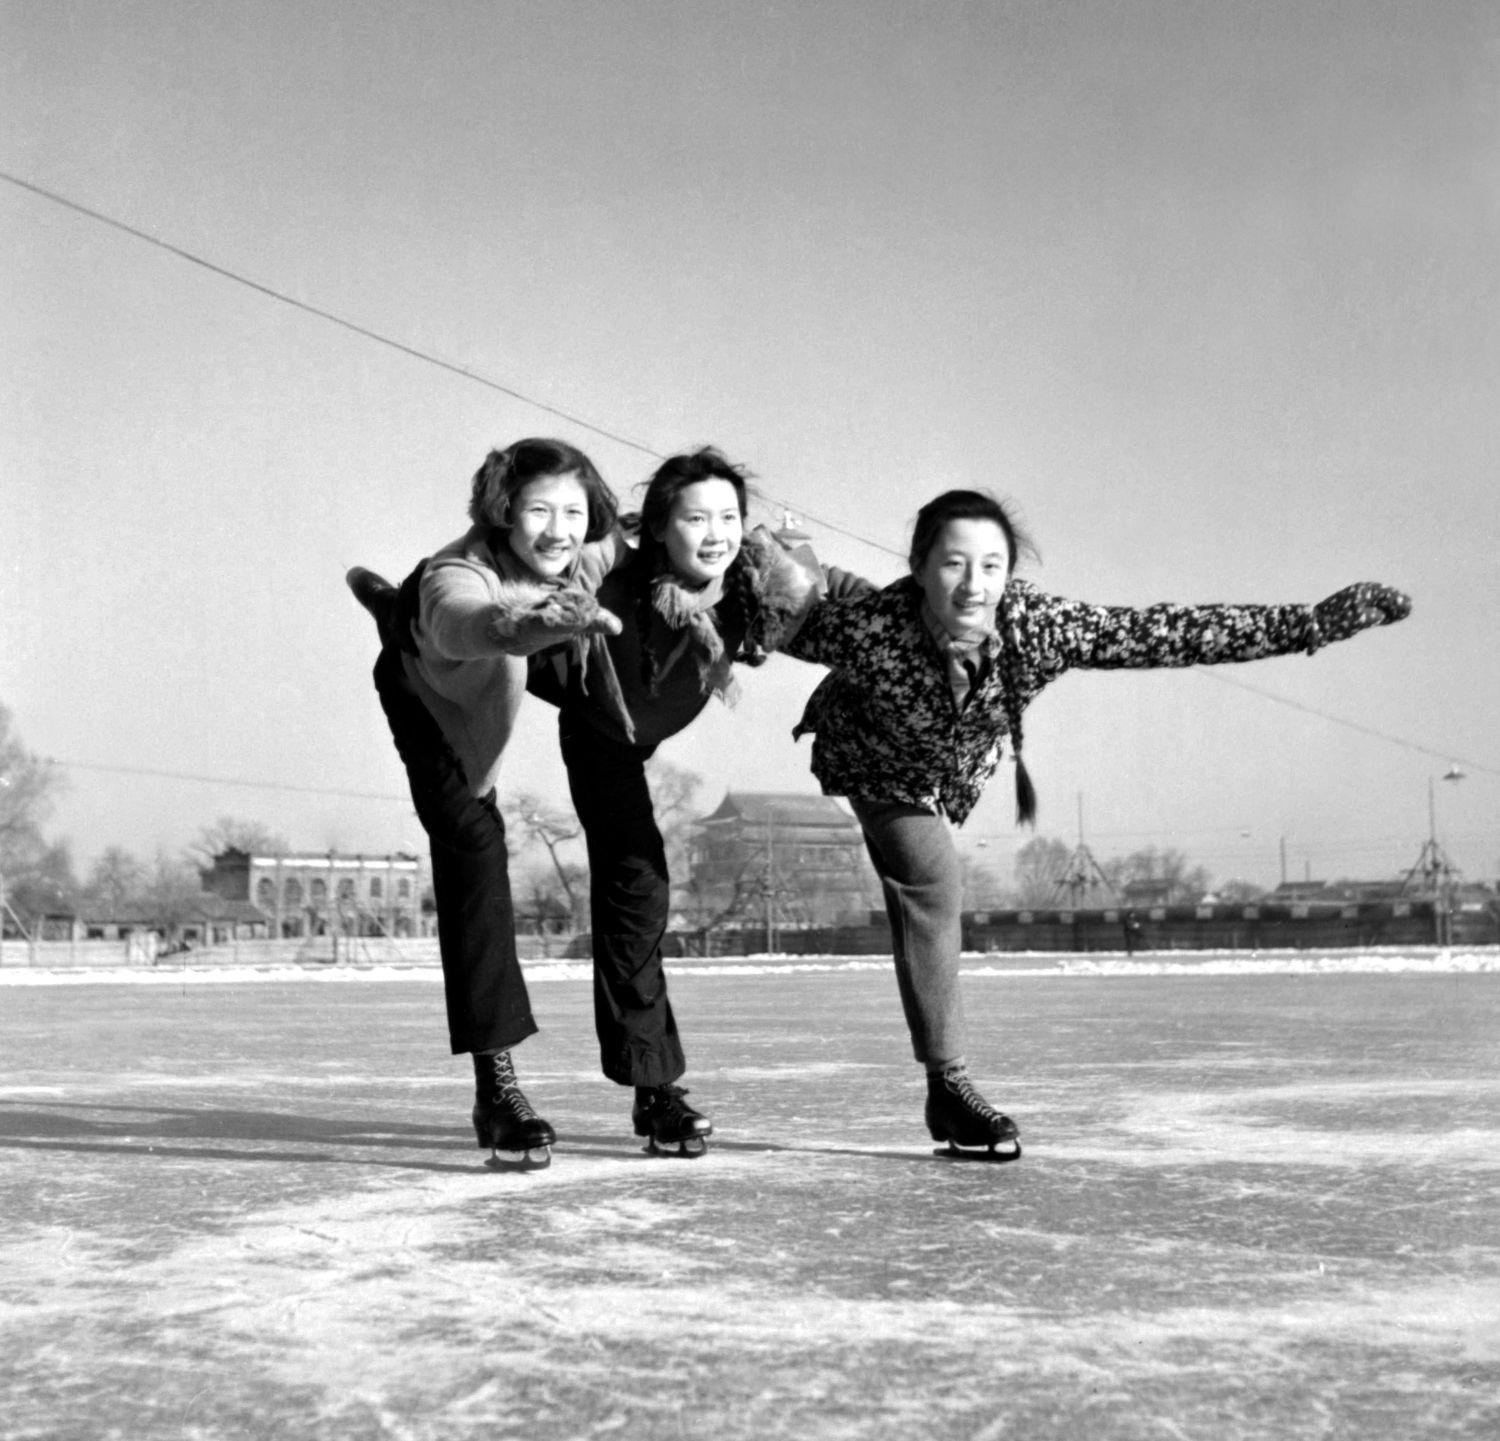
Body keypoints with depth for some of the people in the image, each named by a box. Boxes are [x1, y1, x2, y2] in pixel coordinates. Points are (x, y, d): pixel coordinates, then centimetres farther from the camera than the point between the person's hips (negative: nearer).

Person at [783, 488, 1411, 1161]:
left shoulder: (1041, 627, -36)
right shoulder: (869, 626, -43)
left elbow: (1175, 632, -33)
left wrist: (1312, 623, -33)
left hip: (951, 773, 4)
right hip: (868, 764, -3)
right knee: (929, 875, -17)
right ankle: (949, 1087, -10)